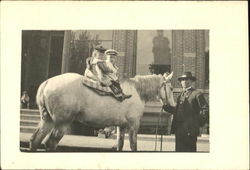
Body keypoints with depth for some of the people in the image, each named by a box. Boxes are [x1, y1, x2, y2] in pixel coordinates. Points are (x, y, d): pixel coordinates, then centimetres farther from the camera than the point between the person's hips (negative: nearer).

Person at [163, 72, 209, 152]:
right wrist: (165, 106, 11)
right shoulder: (181, 95, 19)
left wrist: (199, 123, -9)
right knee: (179, 150, 10)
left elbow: (205, 109, -8)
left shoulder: (197, 94, -4)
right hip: (179, 130, 7)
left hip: (190, 130, -7)